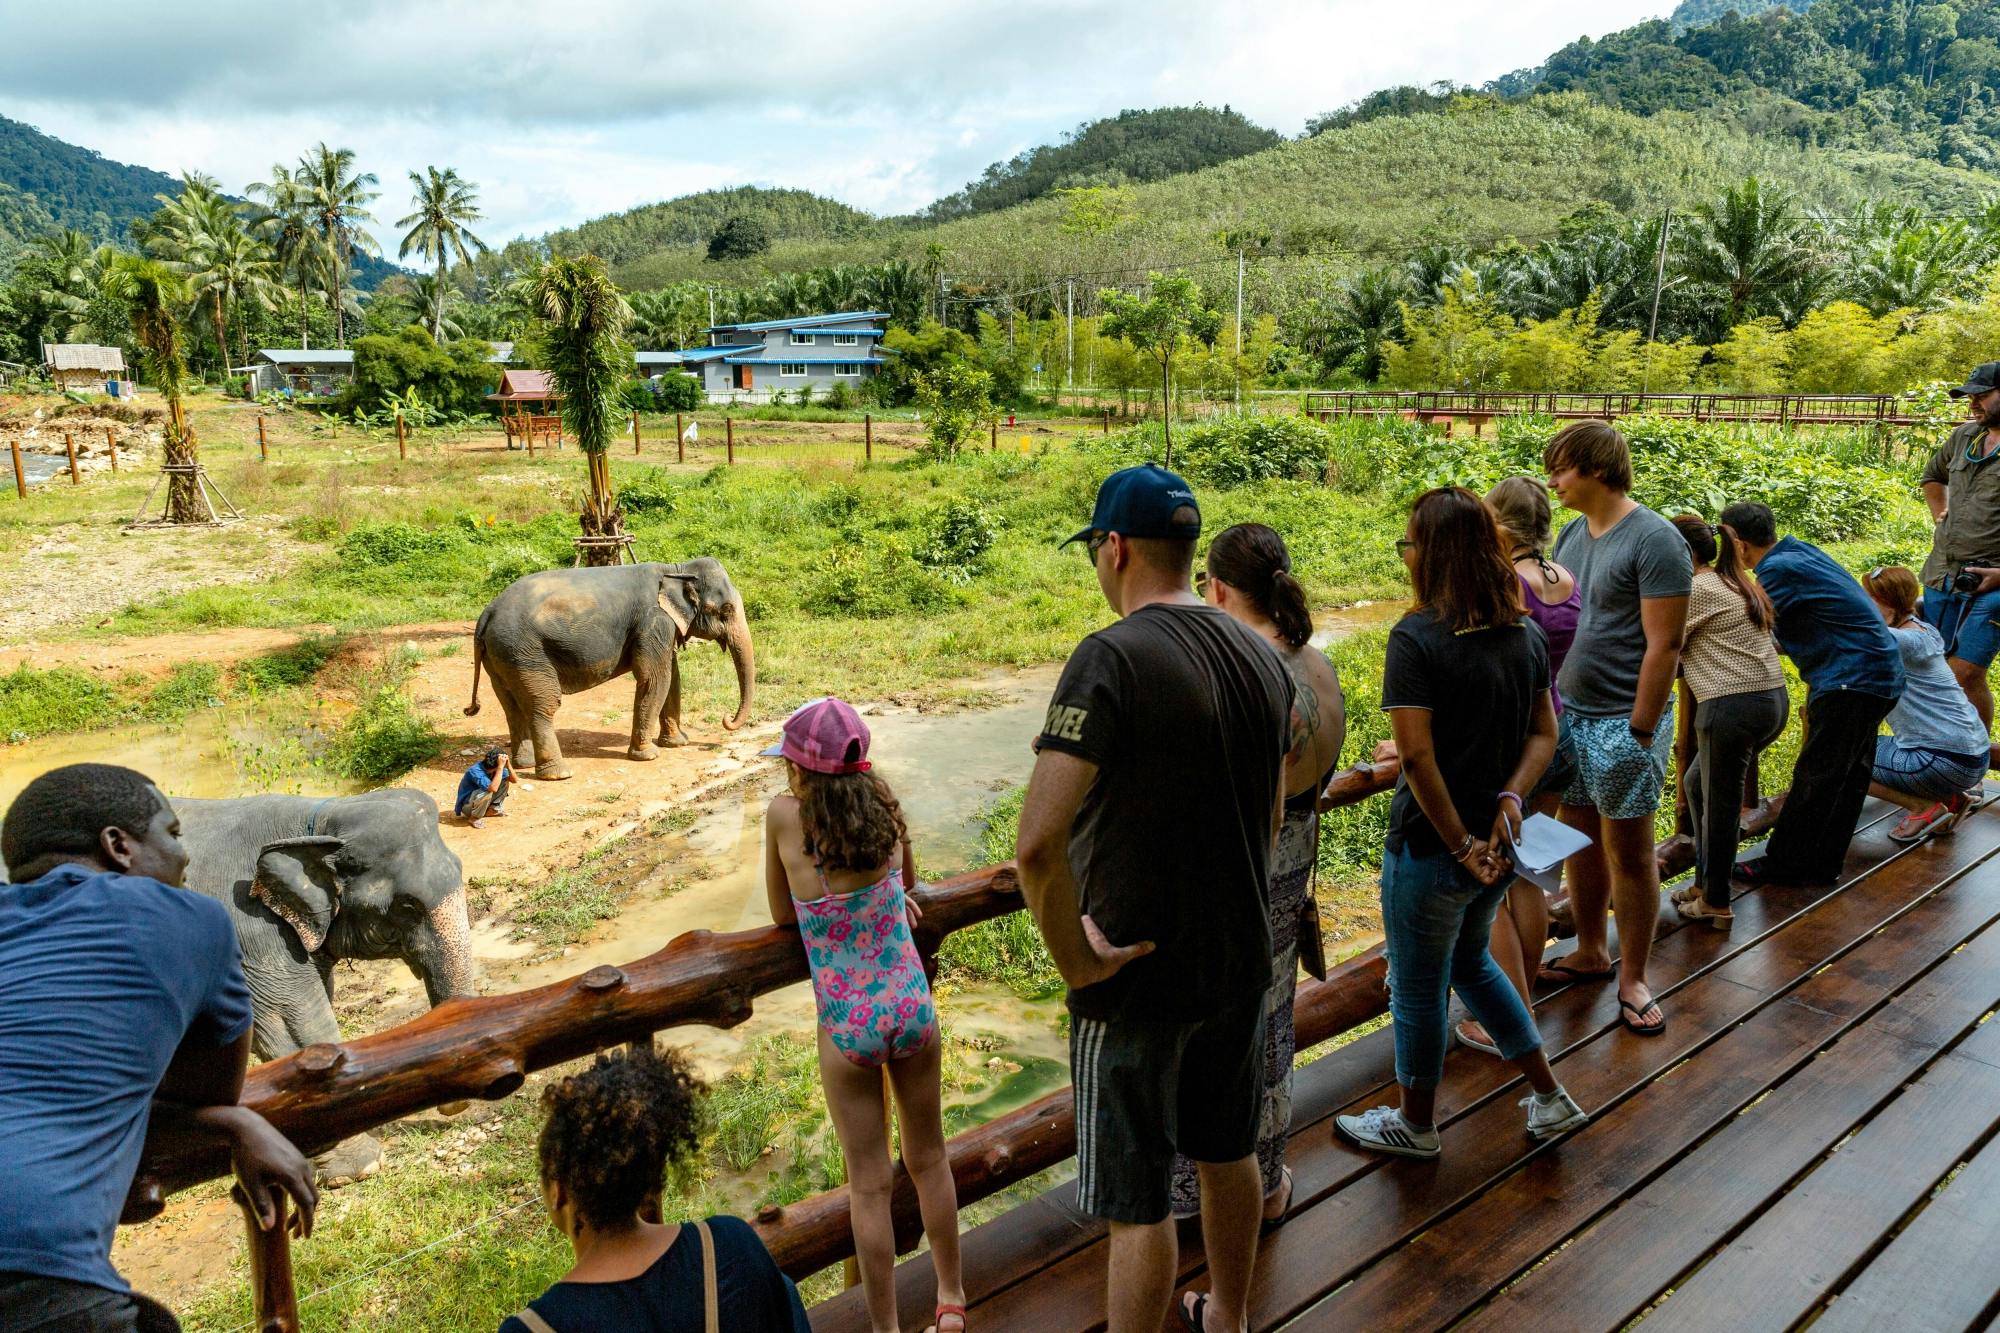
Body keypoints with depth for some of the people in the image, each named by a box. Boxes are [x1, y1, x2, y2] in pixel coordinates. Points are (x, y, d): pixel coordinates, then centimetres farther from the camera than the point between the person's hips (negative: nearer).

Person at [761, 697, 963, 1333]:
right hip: (912, 1007, 3)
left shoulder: (785, 816, -14)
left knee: (869, 1185, 12)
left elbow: (782, 916, 2)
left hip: (847, 1025, -3)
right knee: (929, 1160, 21)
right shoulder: (886, 804, -6)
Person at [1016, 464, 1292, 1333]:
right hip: (1243, 961, 8)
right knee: (1228, 1154, 26)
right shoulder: (1258, 654, 2)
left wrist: (1075, 958, -19)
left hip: (1139, 976, -8)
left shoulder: (1112, 658, -23)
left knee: (1137, 1199, 8)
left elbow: (1038, 843, -32)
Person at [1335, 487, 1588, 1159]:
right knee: (1471, 961, 29)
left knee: (1419, 987, 12)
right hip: (1497, 844, 8)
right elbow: (1544, 733, 5)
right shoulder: (1526, 634, 2)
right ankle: (1550, 1097, 35)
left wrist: (1462, 844, -17)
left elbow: (1418, 756, -25)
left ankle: (1416, 1124, 32)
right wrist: (1508, 798, -7)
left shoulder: (1416, 638, -21)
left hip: (1430, 848, -7)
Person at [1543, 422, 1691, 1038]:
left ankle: (1632, 978, 18)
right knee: (1580, 839, 16)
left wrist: (1640, 731, -18)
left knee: (1629, 853, 4)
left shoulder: (1654, 540, -15)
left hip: (1623, 721, -7)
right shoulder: (1572, 534, 8)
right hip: (1569, 711, 7)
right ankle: (1591, 953, 32)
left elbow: (1663, 645, -17)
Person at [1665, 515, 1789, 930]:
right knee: (1698, 784, 21)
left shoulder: (1698, 590, -11)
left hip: (1733, 706, -10)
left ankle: (1715, 903, 12)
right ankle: (1705, 881, 27)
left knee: (1719, 802, 1)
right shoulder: (1735, 585, 18)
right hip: (1773, 698, 10)